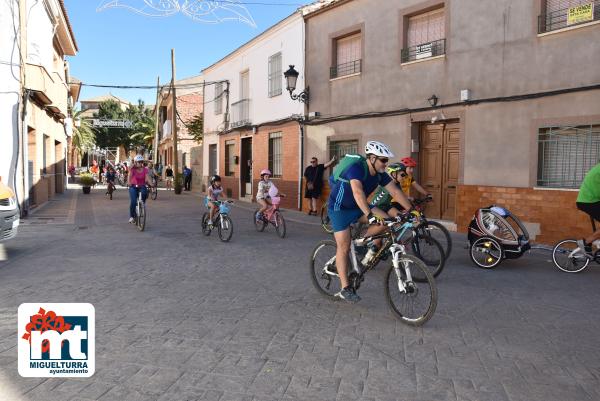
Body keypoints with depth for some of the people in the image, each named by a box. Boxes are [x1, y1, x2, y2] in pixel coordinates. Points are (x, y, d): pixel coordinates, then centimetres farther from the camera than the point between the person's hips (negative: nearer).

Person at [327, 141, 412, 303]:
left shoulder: (380, 174, -7)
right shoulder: (356, 168, -30)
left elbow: (396, 192, -5)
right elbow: (358, 192, -45)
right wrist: (369, 215, -55)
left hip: (357, 206, 7)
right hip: (339, 208, -6)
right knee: (344, 247, -9)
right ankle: (345, 289, -3)